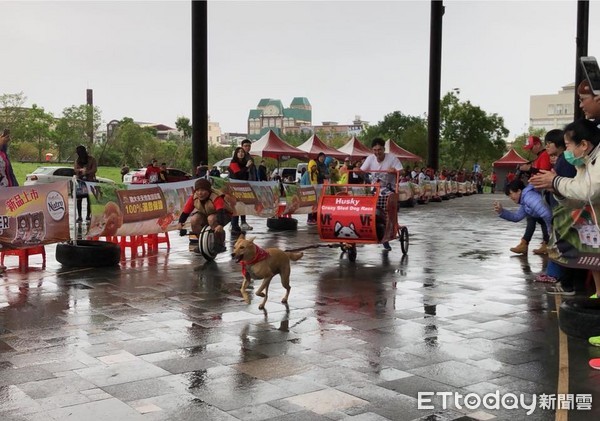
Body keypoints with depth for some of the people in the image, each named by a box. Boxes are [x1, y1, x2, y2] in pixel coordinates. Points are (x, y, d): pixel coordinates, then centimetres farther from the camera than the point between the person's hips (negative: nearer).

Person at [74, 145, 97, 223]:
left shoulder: (92, 159, 0)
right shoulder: (77, 160, 12)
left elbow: (94, 170, -7)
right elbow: (75, 170, 4)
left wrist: (86, 172, -21)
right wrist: (81, 170, -17)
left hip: (90, 181, -3)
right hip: (80, 181, 3)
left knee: (89, 199, -2)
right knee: (79, 199, -3)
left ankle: (88, 215, 6)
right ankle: (79, 216, -1)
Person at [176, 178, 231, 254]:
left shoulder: (216, 198, -34)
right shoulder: (193, 198, -18)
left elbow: (221, 212, -49)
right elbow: (185, 211, -16)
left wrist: (220, 225, -66)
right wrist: (180, 223, -34)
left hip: (224, 215, -5)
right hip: (205, 214, 5)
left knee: (211, 219, -37)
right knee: (194, 220, -23)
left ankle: (220, 244, -20)